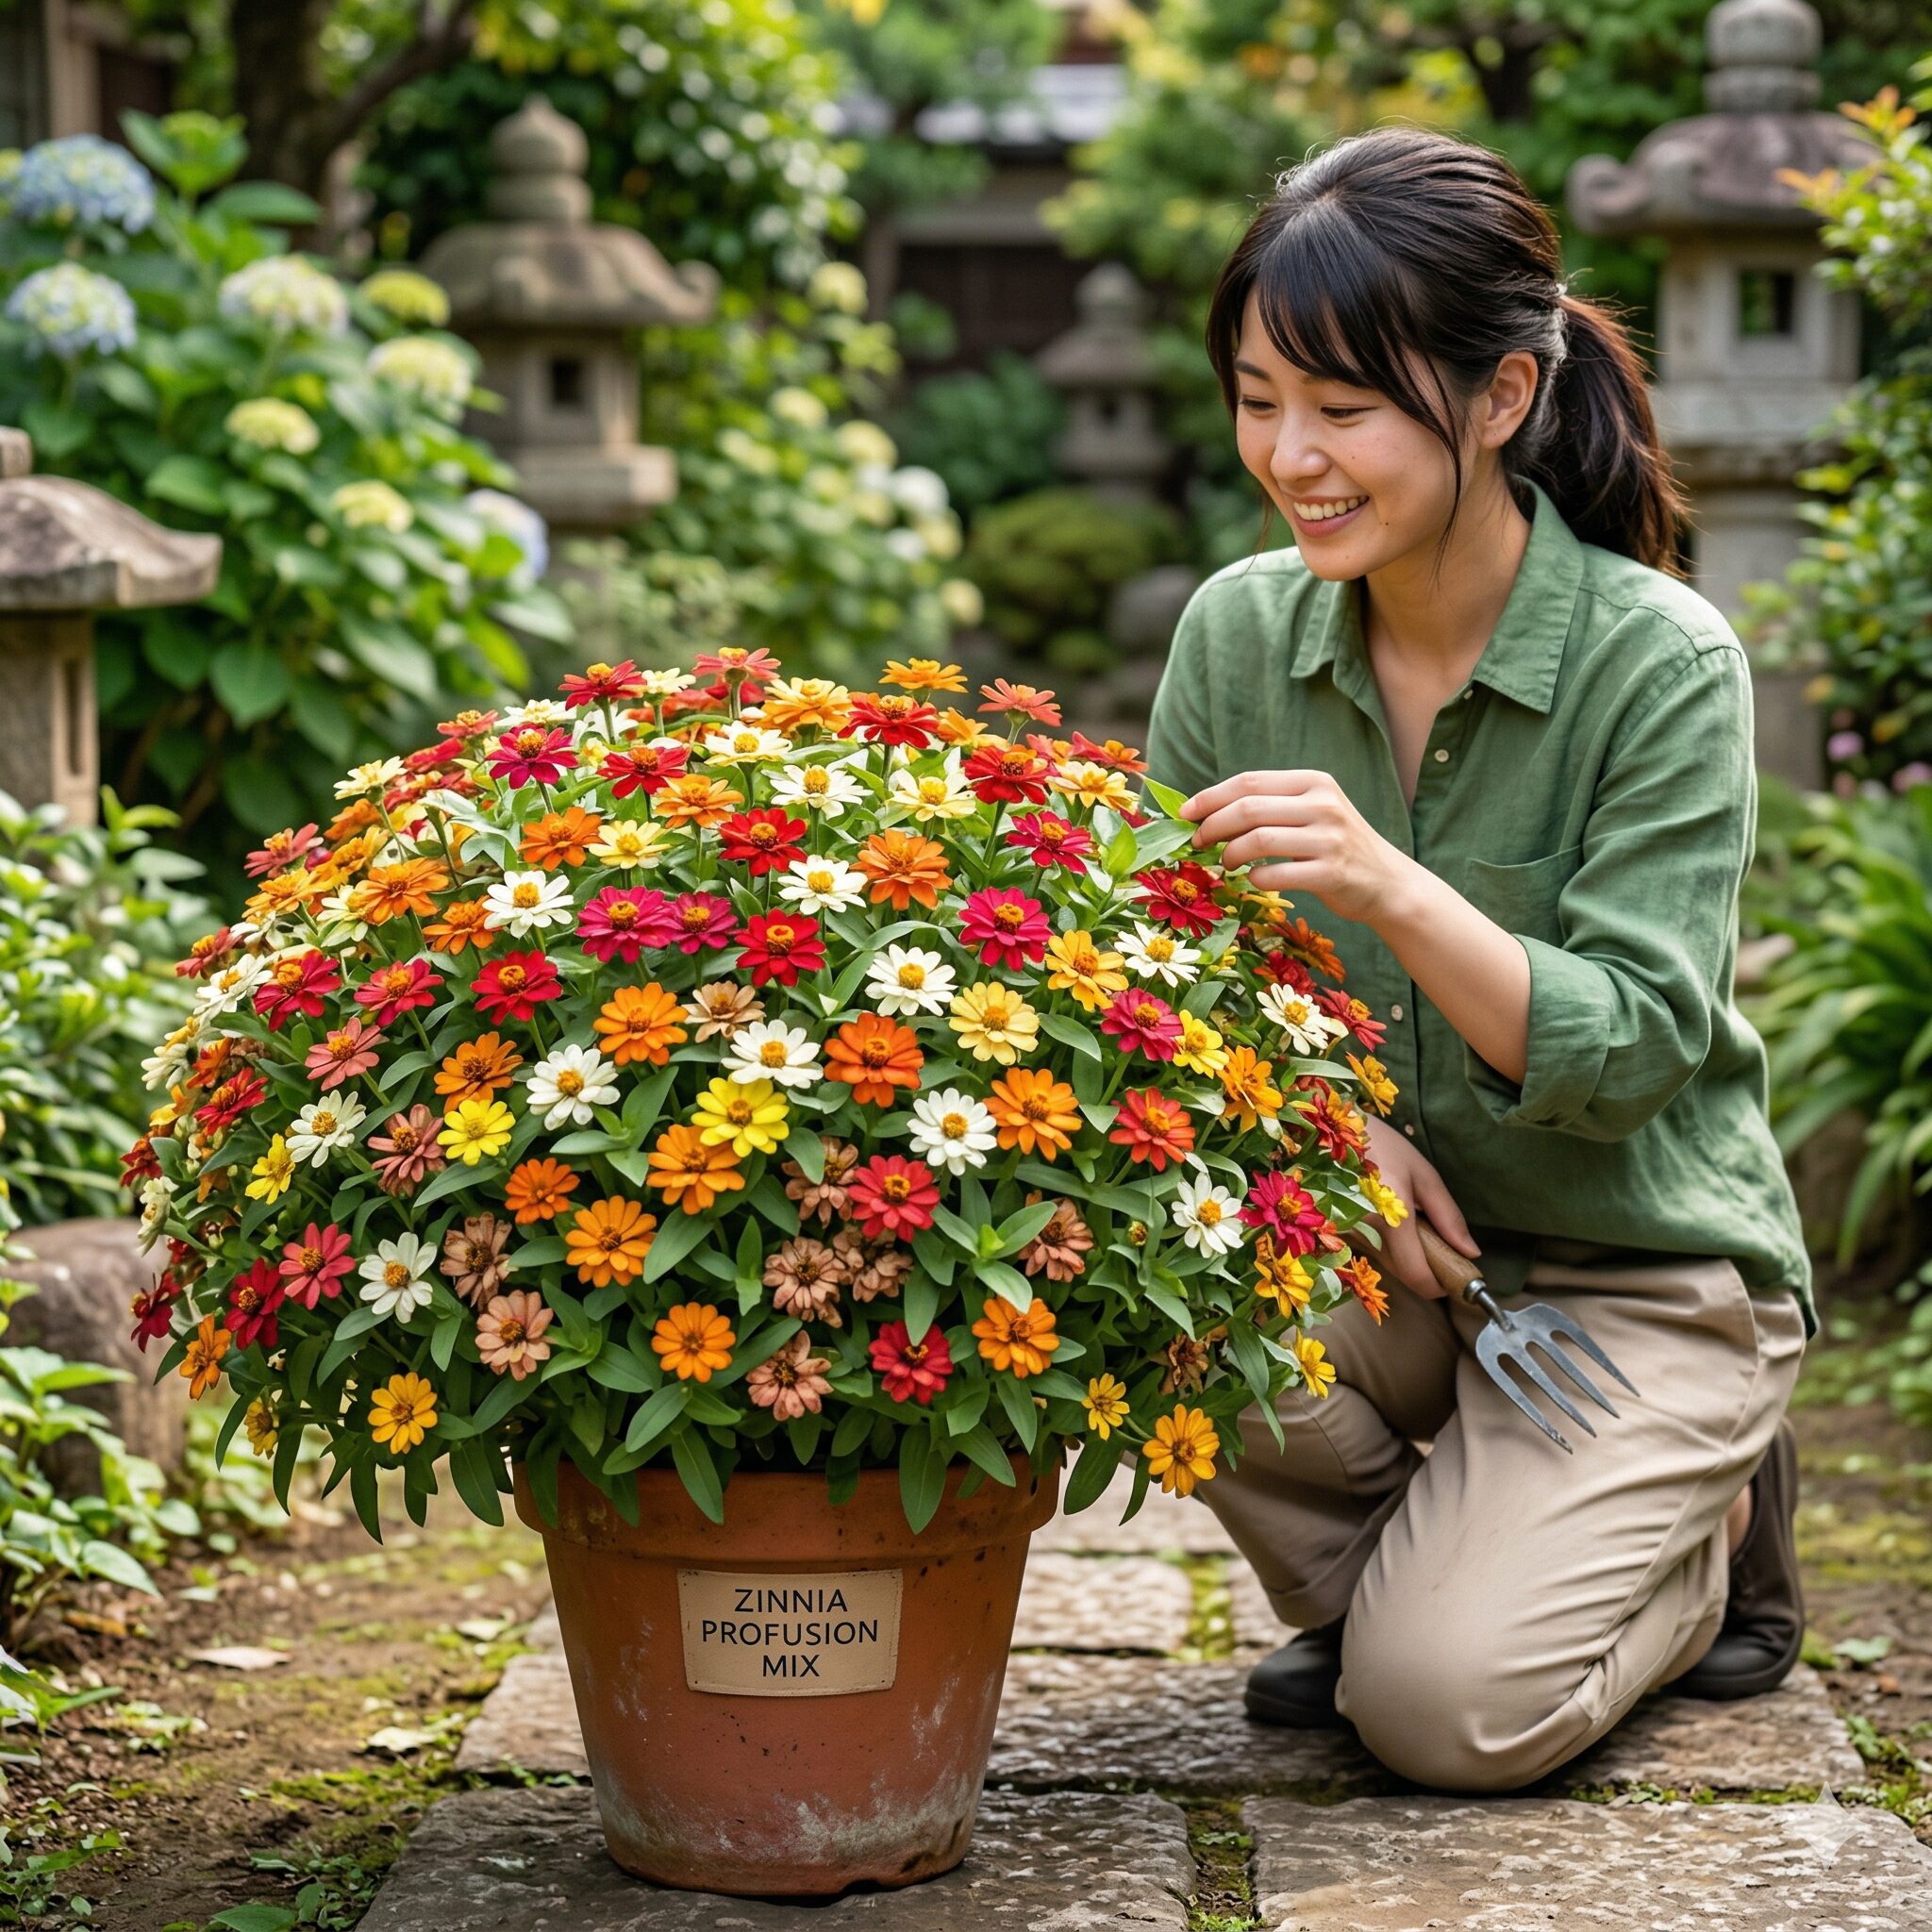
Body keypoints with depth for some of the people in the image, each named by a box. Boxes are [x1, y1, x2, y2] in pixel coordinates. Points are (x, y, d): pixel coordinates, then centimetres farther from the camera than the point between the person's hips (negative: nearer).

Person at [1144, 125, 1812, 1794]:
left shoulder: (1663, 665, -17)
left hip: (1644, 1276, -4)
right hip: (1379, 1247, 4)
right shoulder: (1239, 631, -5)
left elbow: (1628, 1052, -22)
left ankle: (1702, 1540, 12)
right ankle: (1388, 1572, 2)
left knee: (1451, 1708, -21)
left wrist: (1389, 887, -38)